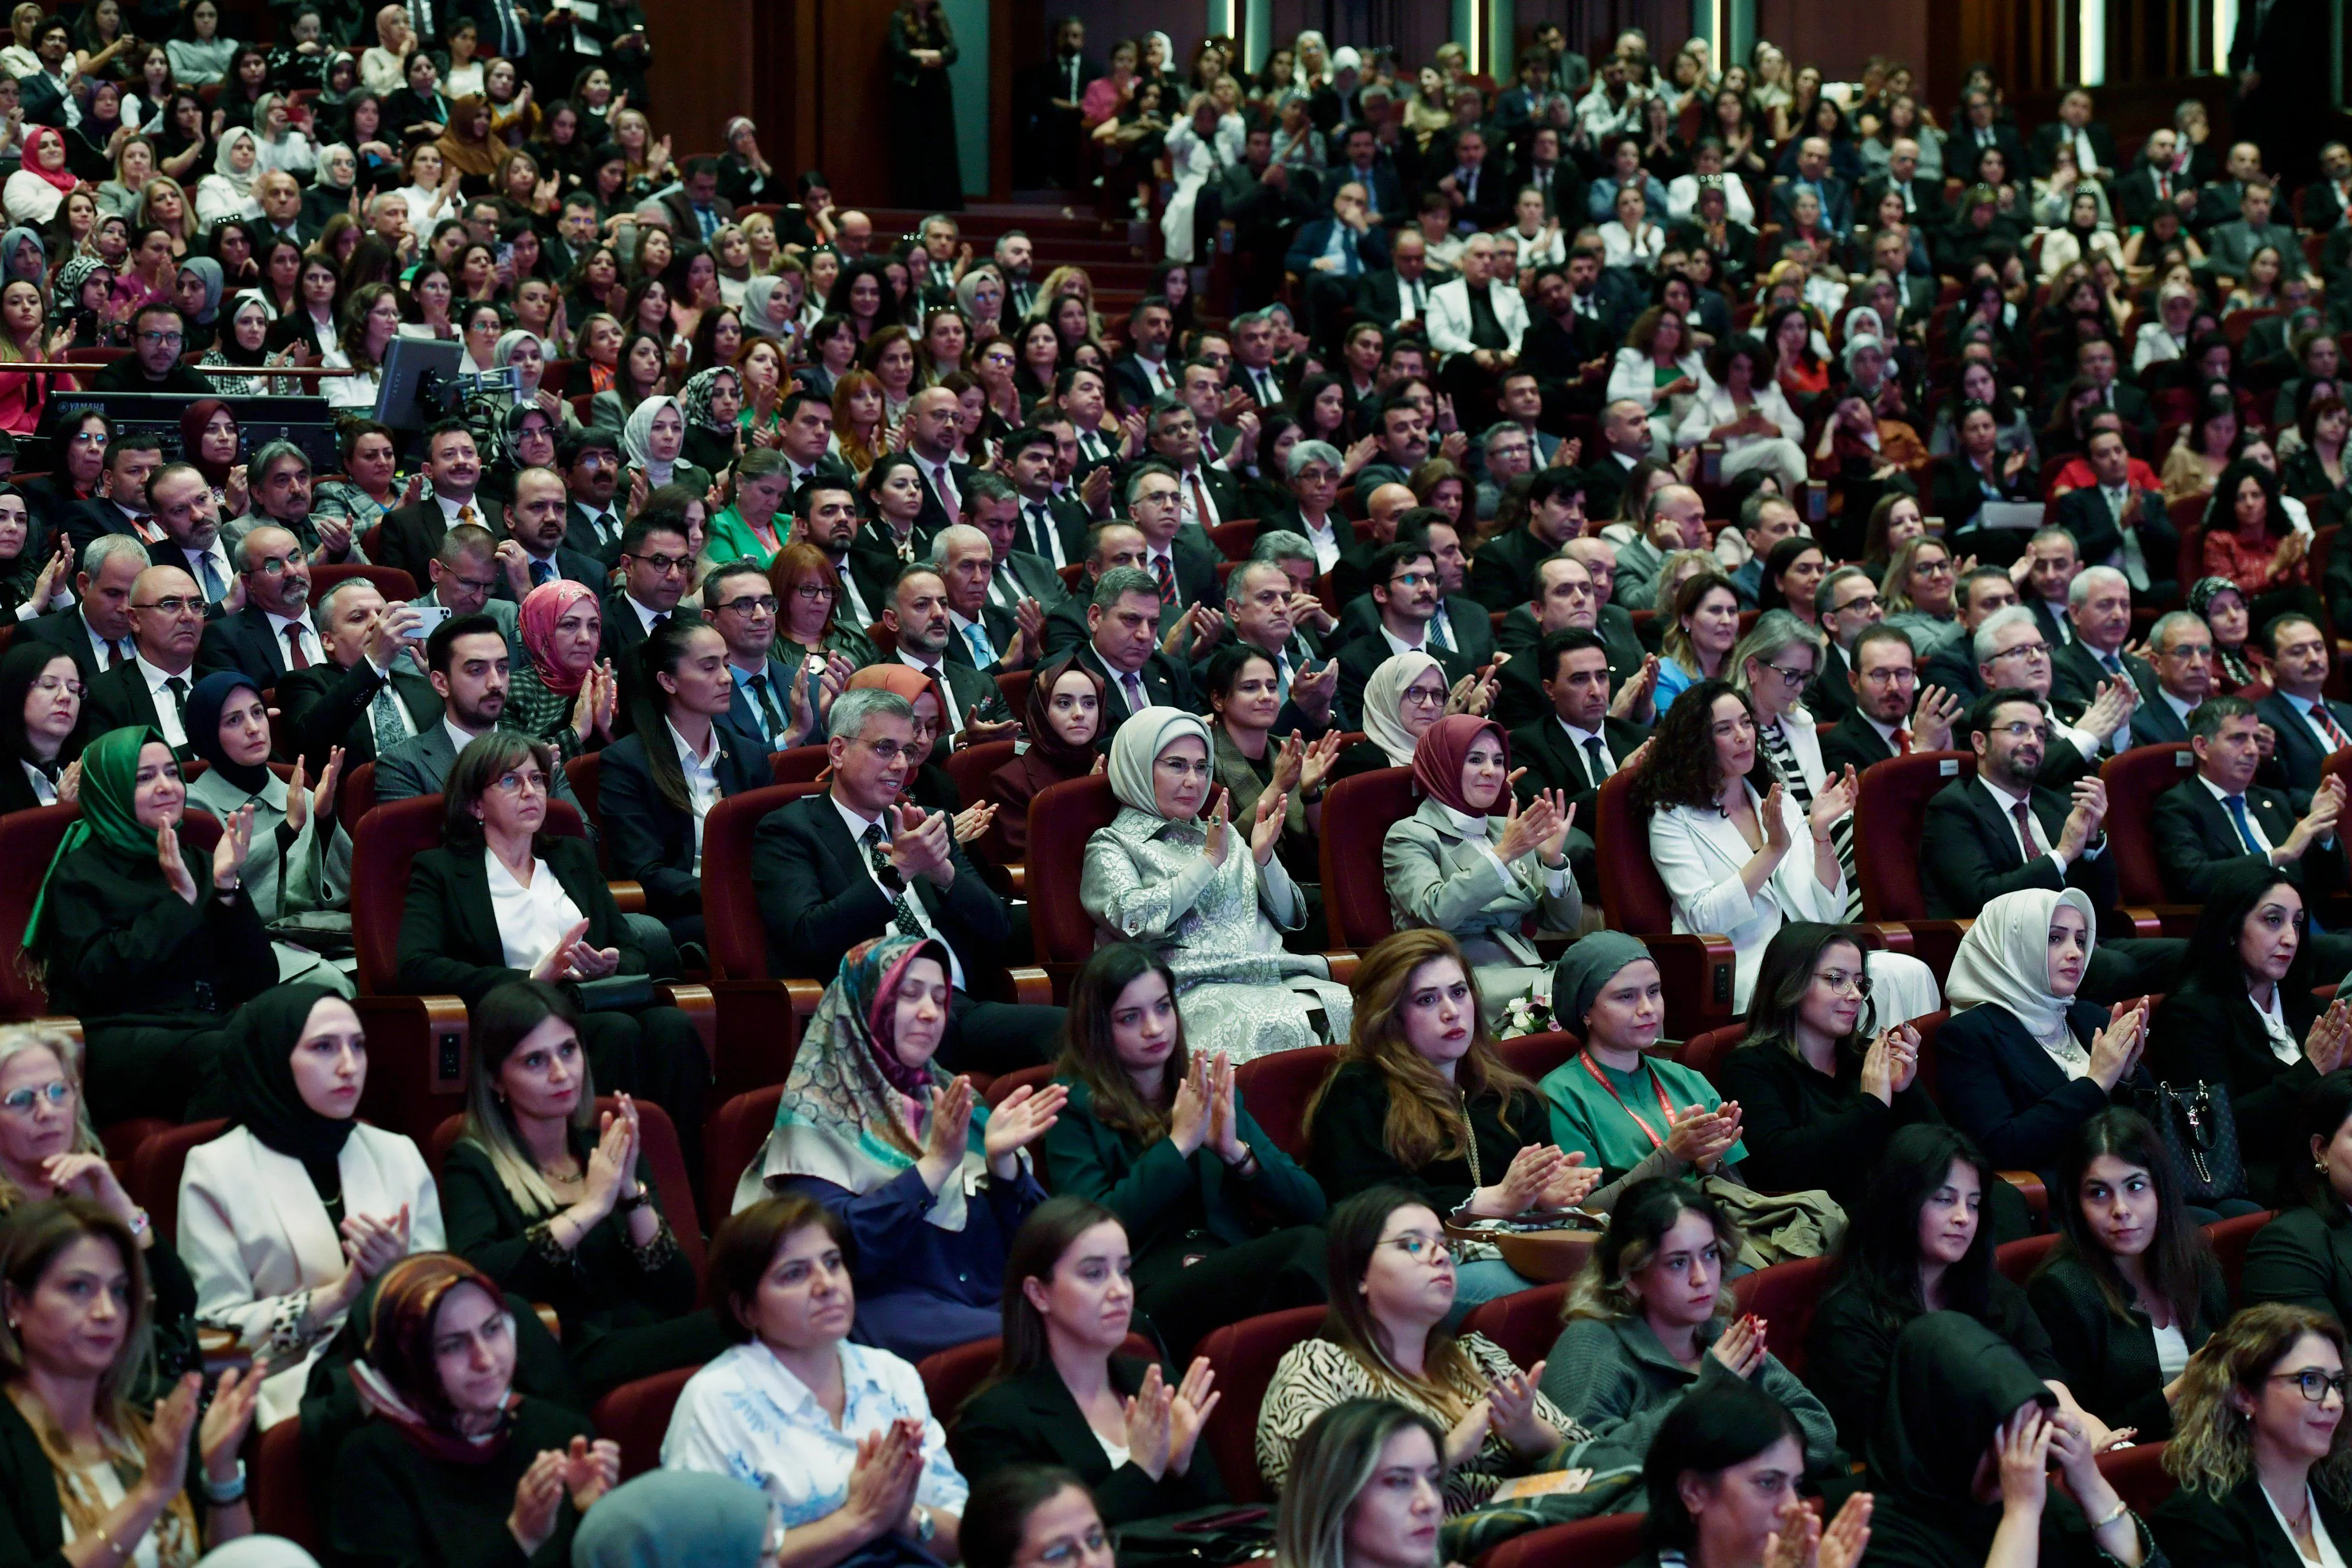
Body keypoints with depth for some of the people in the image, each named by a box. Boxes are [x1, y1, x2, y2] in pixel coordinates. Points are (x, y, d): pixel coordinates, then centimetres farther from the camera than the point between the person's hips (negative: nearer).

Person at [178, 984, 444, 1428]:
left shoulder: (397, 1154, 19)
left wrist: (400, 1274, -3)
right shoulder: (216, 1169, 5)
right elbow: (220, 1326, -1)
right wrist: (339, 1295, -10)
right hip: (296, 1387, -4)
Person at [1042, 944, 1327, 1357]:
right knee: (1306, 1247, -32)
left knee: (1313, 1240, -32)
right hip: (1149, 1294, -5)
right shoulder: (1074, 1106, 9)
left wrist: (1236, 1152, -2)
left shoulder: (1211, 1091, 22)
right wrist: (1178, 1144, -6)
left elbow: (1311, 1205, 15)